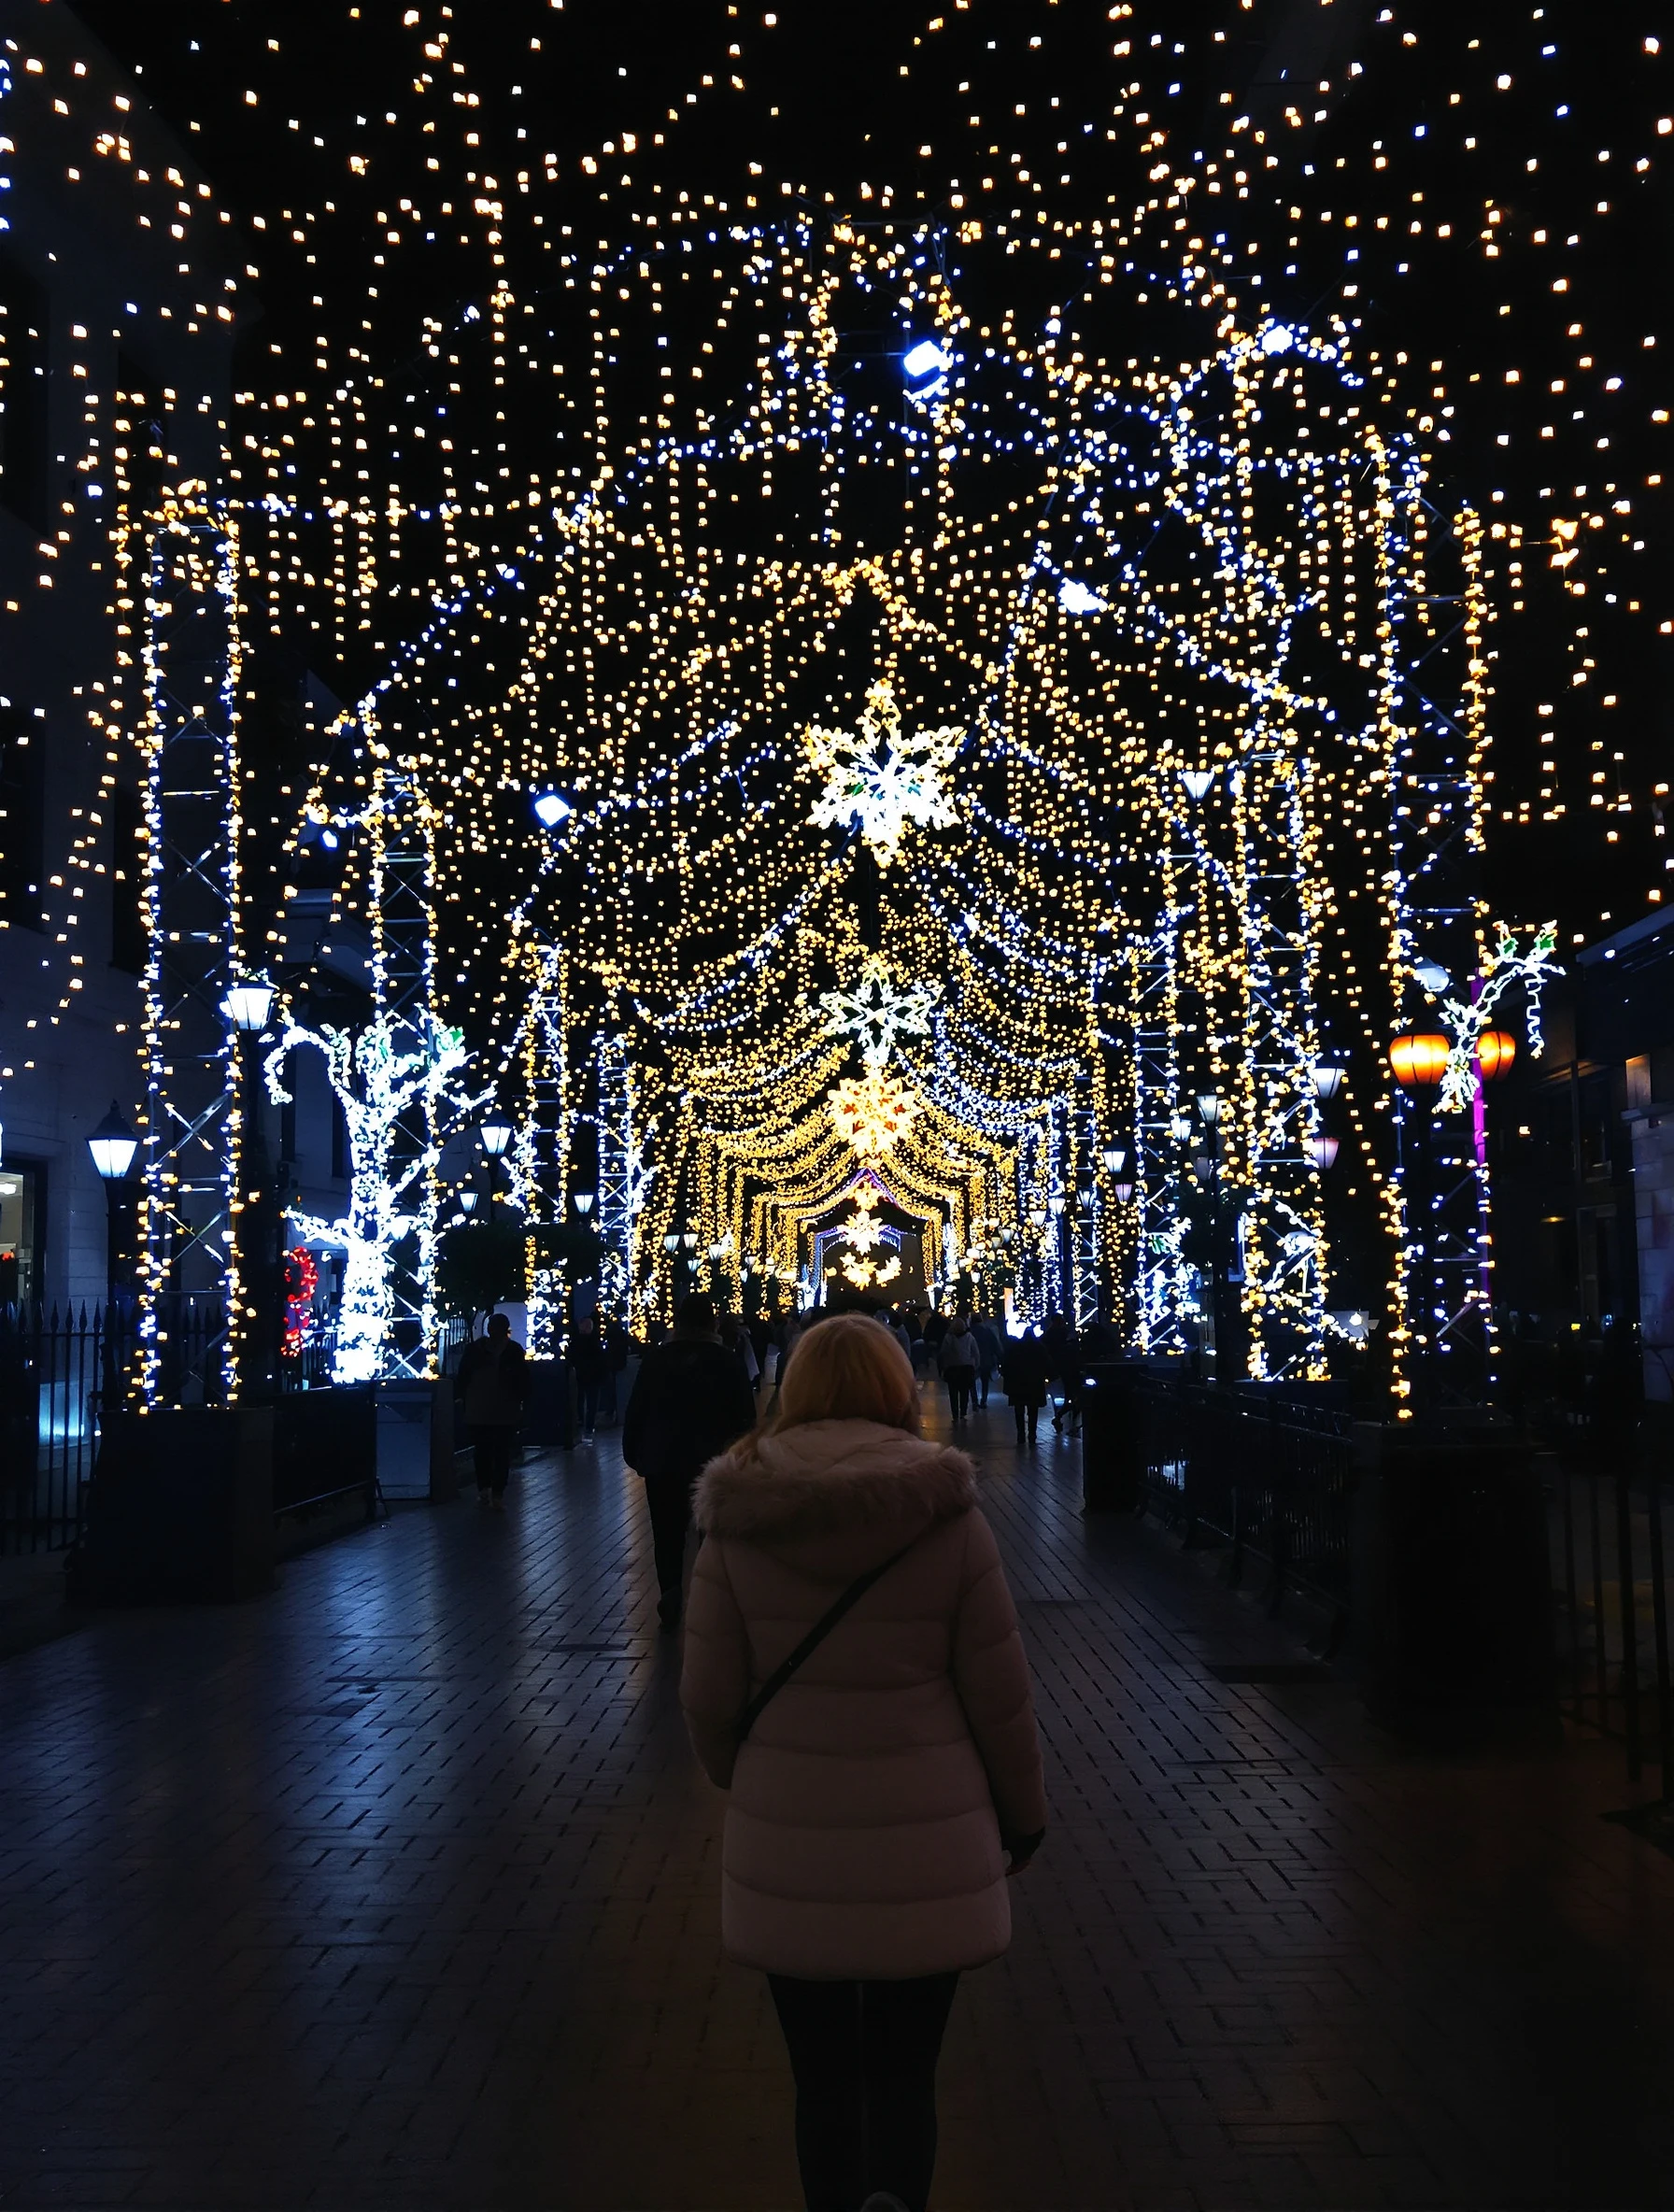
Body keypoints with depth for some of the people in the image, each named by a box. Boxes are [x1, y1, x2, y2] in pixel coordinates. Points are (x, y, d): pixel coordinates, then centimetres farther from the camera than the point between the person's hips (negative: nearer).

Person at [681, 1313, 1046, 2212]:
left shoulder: (736, 1520, -8)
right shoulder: (949, 1514, -10)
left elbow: (708, 1696, -3)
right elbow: (999, 1693, -5)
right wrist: (1023, 1811, 12)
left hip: (785, 1849, 1)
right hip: (925, 1848, -1)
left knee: (823, 2080, 17)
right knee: (903, 2078, 17)